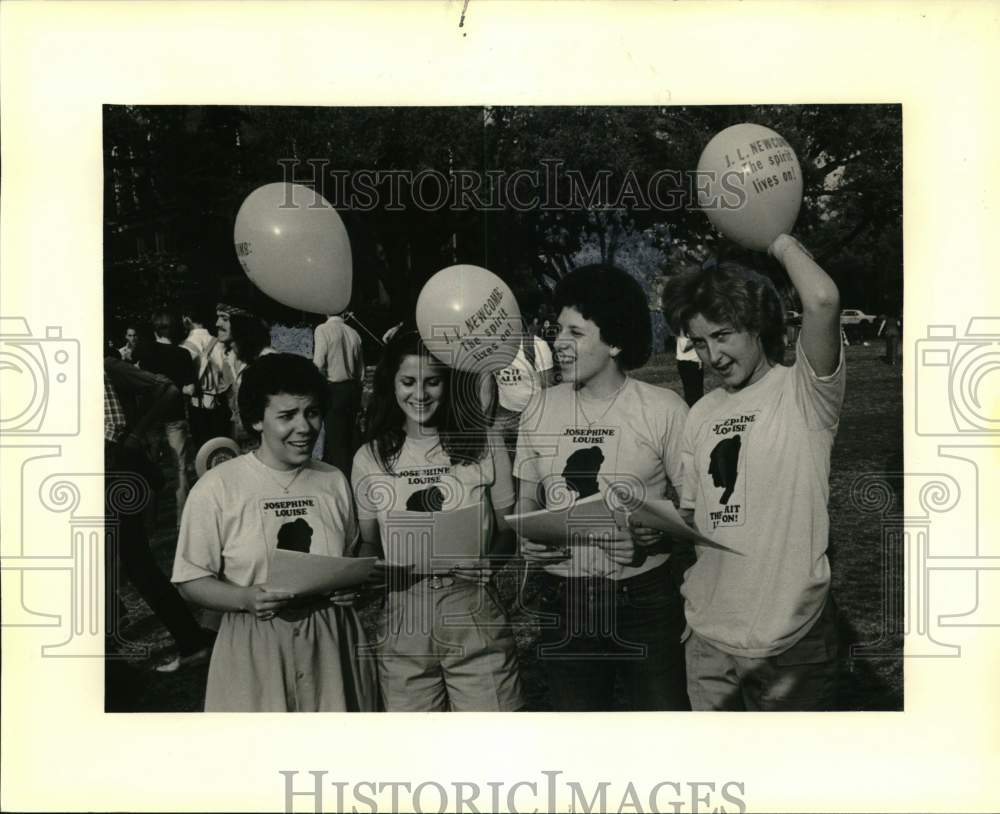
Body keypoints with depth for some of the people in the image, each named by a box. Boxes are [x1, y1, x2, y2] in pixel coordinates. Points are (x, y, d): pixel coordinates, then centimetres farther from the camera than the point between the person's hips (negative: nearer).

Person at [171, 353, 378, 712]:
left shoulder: (334, 482, 4)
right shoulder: (216, 488, -8)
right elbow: (192, 580, -5)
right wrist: (245, 598, -22)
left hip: (331, 641, 3)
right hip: (255, 648, -3)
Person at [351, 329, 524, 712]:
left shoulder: (485, 449, 1)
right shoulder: (370, 459, 5)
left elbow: (508, 533, 6)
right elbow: (368, 544, 13)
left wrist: (483, 556, -14)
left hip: (475, 615, -1)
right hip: (403, 622, 2)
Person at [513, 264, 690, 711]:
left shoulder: (663, 408, -8)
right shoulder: (541, 408, 3)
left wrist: (658, 530, -21)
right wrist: (527, 539, -8)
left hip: (646, 598, -3)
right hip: (564, 600, 4)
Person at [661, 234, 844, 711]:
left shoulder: (802, 394, -9)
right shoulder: (700, 415, 8)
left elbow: (823, 301, -28)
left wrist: (781, 241, -11)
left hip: (789, 640, -5)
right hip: (707, 636, 5)